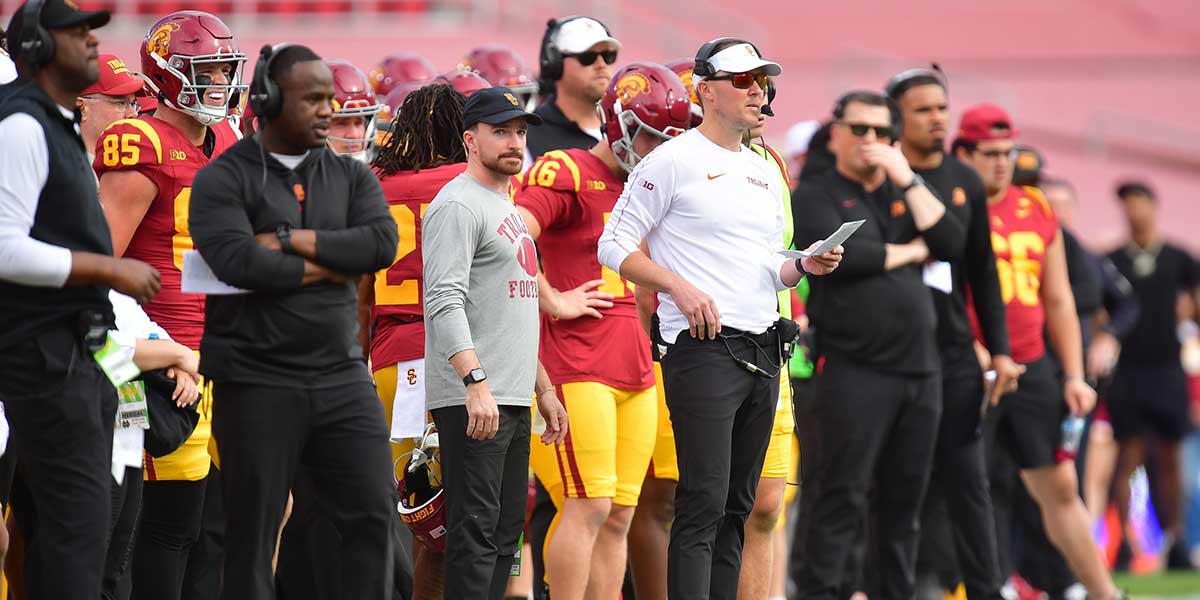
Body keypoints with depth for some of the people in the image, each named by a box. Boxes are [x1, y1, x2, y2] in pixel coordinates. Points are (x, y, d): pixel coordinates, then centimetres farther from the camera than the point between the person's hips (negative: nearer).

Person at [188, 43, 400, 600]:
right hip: (256, 382, -4)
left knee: (374, 513, -2)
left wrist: (289, 240, -13)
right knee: (253, 532, 1)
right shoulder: (222, 180, -3)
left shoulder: (351, 176, 11)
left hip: (342, 379, 4)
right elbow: (239, 263, -19)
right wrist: (329, 266, -9)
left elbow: (382, 243, -7)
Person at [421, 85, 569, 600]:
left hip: (513, 402, 10)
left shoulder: (508, 209, 22)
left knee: (505, 532, 9)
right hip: (471, 401, -10)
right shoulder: (458, 205, -9)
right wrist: (476, 382, -27)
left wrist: (543, 388, 25)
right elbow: (445, 304, -19)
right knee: (476, 531, -12)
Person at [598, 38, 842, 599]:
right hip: (703, 348, -8)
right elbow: (614, 246, -5)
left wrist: (803, 266, 4)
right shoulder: (672, 161, -3)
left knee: (737, 506, 9)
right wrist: (680, 287, -17)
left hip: (763, 353, 8)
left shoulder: (765, 173, 19)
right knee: (704, 505, -13)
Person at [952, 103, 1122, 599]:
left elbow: (1058, 300, 17)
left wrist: (1073, 375, 13)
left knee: (1060, 487, 10)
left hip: (1032, 369, 6)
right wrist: (977, 354, -19)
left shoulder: (1036, 210, 12)